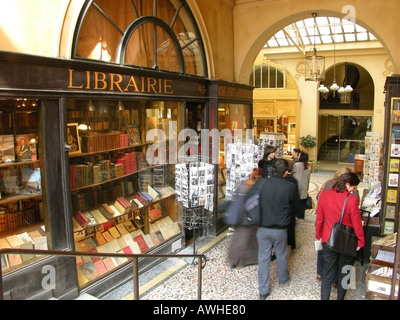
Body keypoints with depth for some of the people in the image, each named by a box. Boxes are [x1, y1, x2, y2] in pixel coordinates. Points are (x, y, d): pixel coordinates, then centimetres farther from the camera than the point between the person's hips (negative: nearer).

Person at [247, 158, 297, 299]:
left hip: (262, 228, 1)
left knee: (263, 258, 12)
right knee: (281, 255, 23)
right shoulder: (290, 186, -16)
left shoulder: (261, 183, -14)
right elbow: (293, 205, 1)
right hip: (280, 229, 0)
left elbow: (248, 198, -5)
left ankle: (263, 291, 21)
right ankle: (283, 278, 48)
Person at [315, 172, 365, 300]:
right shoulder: (352, 199, -20)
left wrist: (319, 235, 14)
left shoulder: (324, 195, -8)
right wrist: (361, 241, 0)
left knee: (327, 275, 13)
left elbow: (319, 218, 1)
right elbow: (357, 223, -14)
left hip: (328, 241, 3)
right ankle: (340, 298, 32)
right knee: (344, 275, 18)